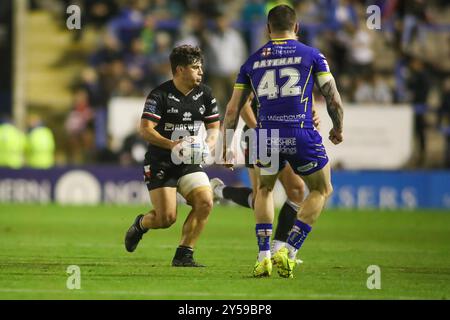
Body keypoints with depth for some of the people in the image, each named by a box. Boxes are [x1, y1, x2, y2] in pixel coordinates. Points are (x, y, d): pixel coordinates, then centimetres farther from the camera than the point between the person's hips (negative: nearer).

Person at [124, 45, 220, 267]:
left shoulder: (204, 94, 5)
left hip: (189, 163, 5)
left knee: (205, 201, -18)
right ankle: (140, 224, 25)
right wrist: (172, 145, -32)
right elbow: (145, 129, -19)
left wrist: (209, 144, -9)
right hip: (160, 163, -5)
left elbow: (214, 126, 13)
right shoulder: (160, 95, -12)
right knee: (167, 218, -12)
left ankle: (183, 255, -7)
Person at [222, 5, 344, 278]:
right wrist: (338, 129, 23)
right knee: (322, 190, 21)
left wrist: (227, 146, 25)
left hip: (266, 136, 3)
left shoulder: (253, 61, 13)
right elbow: (334, 100, 4)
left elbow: (232, 109, 14)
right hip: (302, 137, -2)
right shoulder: (312, 55, 6)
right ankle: (289, 252, 7)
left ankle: (263, 256, 17)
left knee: (265, 189, 30)